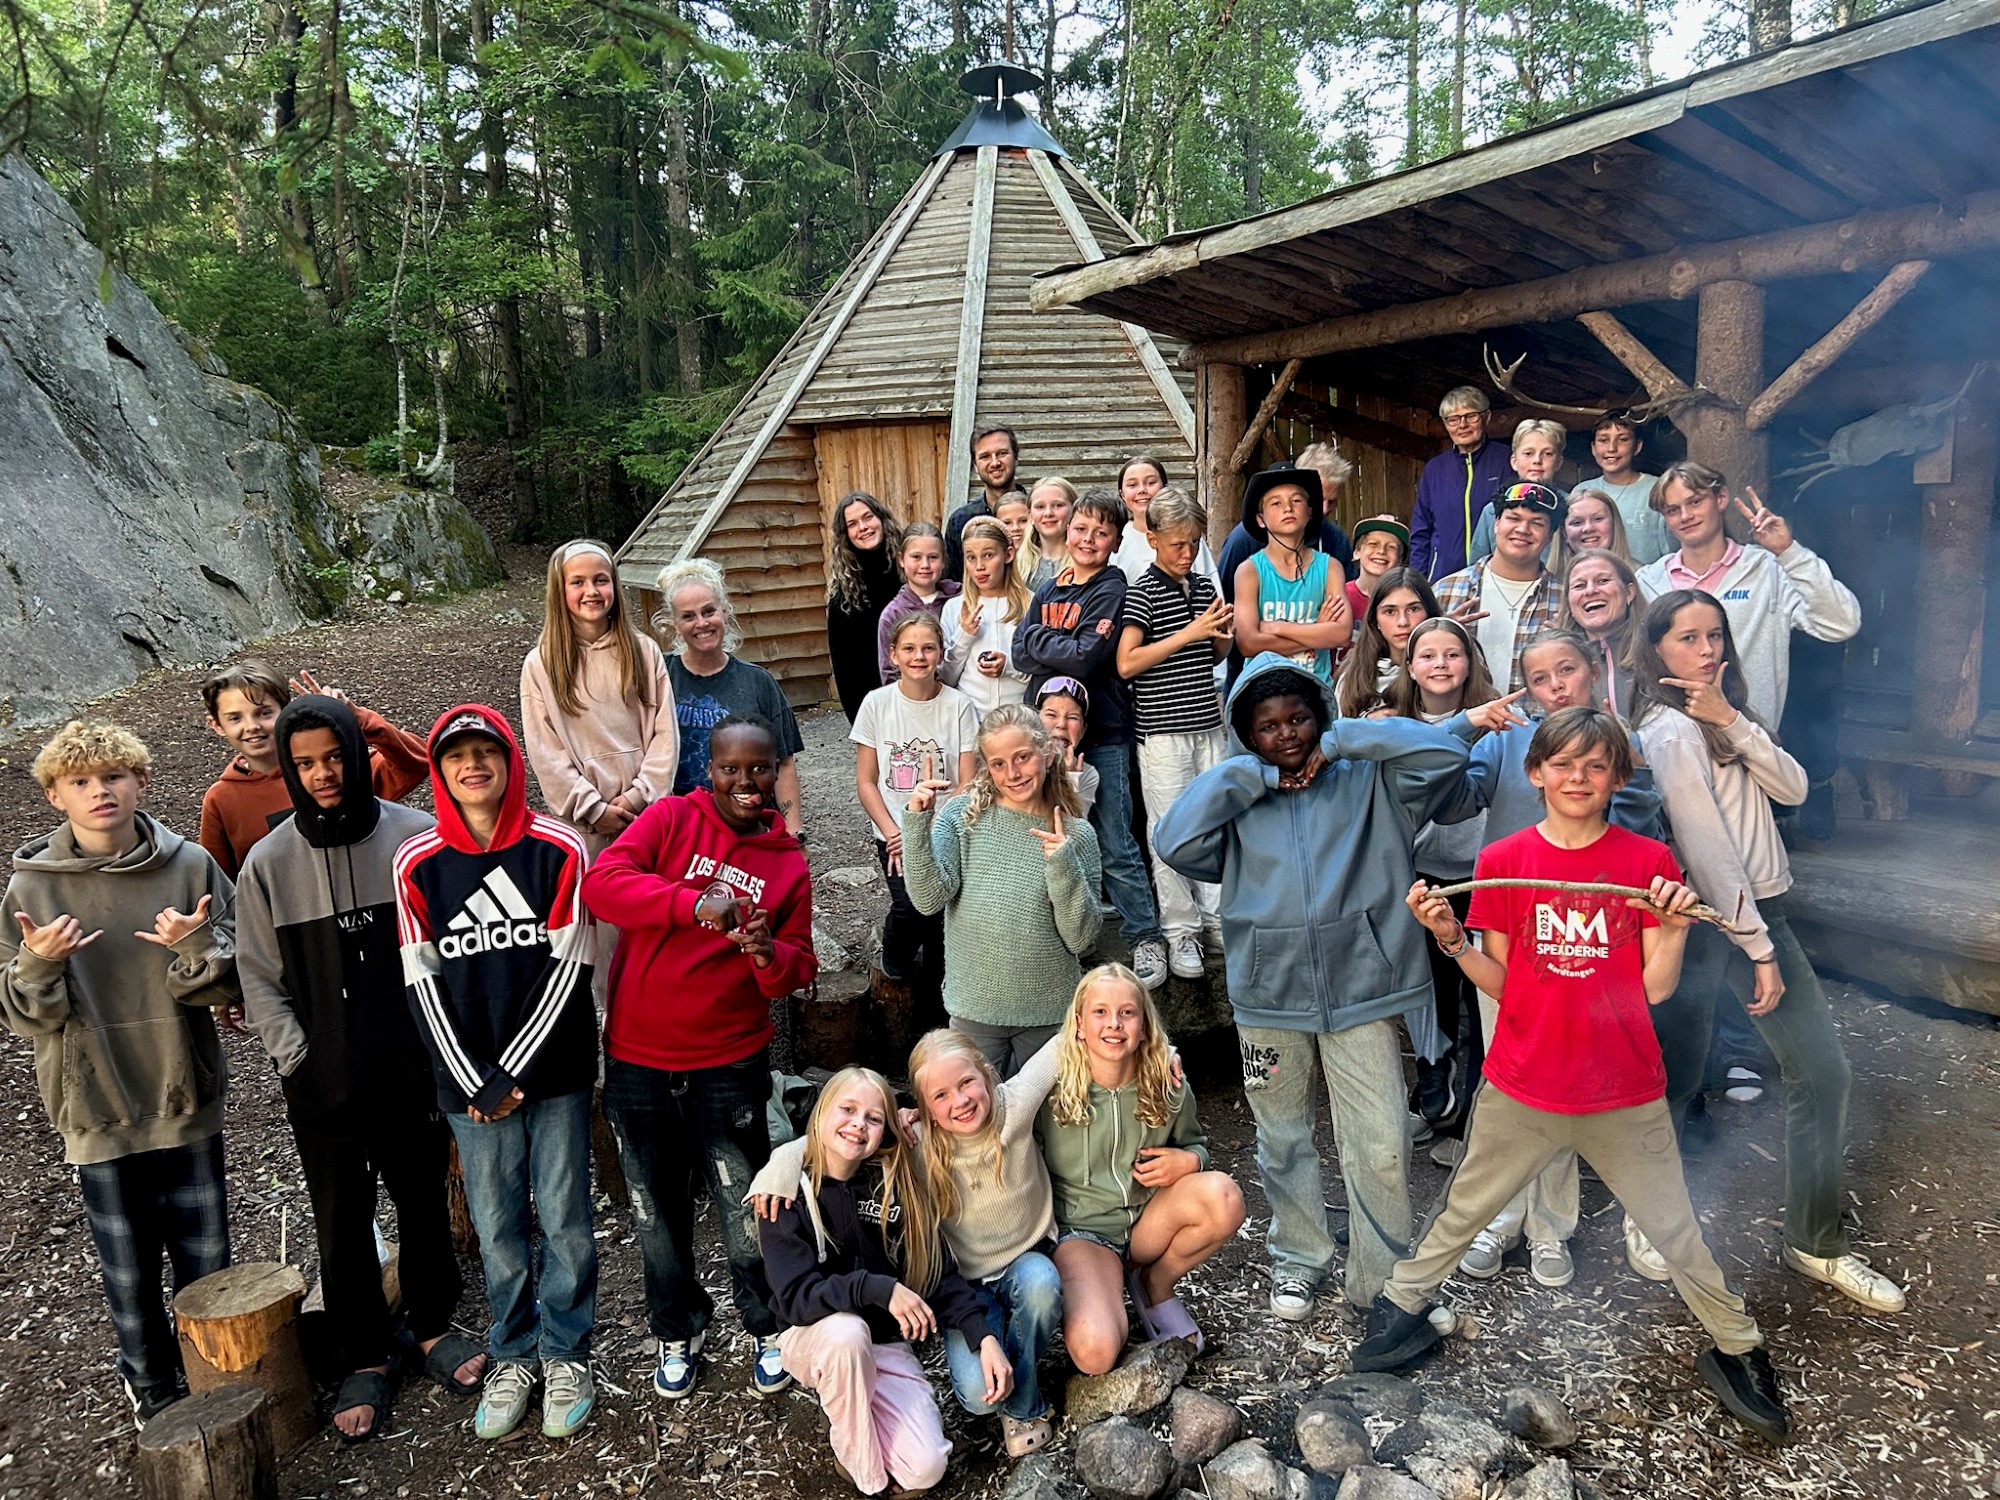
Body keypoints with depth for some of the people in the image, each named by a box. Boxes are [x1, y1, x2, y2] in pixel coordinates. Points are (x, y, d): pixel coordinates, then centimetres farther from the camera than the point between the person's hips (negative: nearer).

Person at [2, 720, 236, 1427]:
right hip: (97, 1112, 0)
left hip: (187, 1101, 0)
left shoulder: (190, 865, -6)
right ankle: (154, 1392, 37)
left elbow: (230, 984, -4)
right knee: (129, 1273, 14)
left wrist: (196, 950, -25)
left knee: (207, 1263, 13)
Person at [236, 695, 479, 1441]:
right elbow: (260, 978, 1)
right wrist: (296, 1058, -5)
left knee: (424, 1204, 15)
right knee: (343, 1225, 12)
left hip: (413, 1069, 0)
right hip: (324, 1085, 1)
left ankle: (433, 1326, 36)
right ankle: (363, 1359, 30)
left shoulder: (416, 836, -8)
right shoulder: (269, 862, -4)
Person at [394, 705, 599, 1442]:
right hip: (471, 1077, 1)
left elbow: (569, 965, -8)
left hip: (554, 1069, -1)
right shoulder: (416, 863, -2)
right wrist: (472, 1081, -7)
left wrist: (515, 1073, -10)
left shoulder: (558, 849, -7)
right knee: (496, 1224, 11)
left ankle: (566, 1355, 26)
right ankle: (513, 1356, 30)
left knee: (563, 1216, 7)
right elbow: (423, 981, -1)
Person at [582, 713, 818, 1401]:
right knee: (657, 1210, 16)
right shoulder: (670, 819, -4)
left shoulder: (787, 861, 1)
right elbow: (602, 881, -20)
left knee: (744, 1211, 9)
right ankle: (679, 1329, 41)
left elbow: (800, 968, 4)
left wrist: (770, 956, -20)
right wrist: (694, 903, -34)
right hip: (637, 1060, 0)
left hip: (731, 1065, 0)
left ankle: (768, 1328, 35)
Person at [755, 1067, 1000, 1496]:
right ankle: (855, 1458, -10)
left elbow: (940, 1273, -5)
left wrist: (984, 1336, -19)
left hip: (885, 1343, 3)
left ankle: (846, 1412, 15)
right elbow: (795, 1297, -24)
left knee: (926, 1469, -14)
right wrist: (877, 1289, -35)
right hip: (813, 1337, -2)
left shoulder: (895, 1186, -8)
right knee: (846, 1330, -36)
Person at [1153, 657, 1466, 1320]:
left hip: (1360, 990, -1)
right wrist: (1254, 775, -7)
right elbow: (1174, 842, -11)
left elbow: (1444, 753, -11)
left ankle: (1383, 1283, 20)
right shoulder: (1236, 798, 6)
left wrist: (1340, 741, -6)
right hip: (1270, 995, 2)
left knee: (1382, 1149, 0)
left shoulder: (1369, 783, 4)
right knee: (1283, 1141, 17)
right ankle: (1297, 1257, 38)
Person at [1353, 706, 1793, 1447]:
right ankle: (1404, 1304, 34)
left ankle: (1736, 1350, 37)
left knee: (1676, 1231, 12)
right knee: (1463, 1211, 13)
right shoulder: (1502, 860, -4)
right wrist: (1451, 939, -15)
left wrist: (1674, 928, -19)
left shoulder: (1648, 861, -4)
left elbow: (1656, 988, -3)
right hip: (1522, 1087, 0)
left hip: (1626, 1095, 0)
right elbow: (1499, 982, 1)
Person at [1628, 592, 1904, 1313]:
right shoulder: (1671, 728, -14)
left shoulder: (1722, 715, 13)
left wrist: (1733, 720, -13)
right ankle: (1645, 1214, 25)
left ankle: (1817, 1242, 20)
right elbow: (1708, 850, -17)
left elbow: (1792, 788, 0)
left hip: (1762, 907, 8)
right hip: (1708, 921, -8)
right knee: (1674, 1079, 3)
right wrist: (1759, 949, -15)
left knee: (1824, 1071, 7)